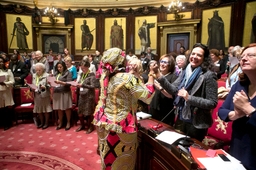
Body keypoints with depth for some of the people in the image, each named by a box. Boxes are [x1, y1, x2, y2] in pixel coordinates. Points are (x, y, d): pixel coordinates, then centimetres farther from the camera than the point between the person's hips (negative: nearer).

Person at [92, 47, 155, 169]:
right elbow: (148, 97, -19)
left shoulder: (105, 76, -1)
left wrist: (130, 72, 10)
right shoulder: (128, 78, -21)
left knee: (108, 157, 23)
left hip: (104, 123, 6)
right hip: (121, 125, -6)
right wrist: (151, 76, -11)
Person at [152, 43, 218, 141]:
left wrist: (189, 98, -25)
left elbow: (213, 103, -17)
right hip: (181, 119, 6)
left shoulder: (208, 75, -15)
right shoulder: (186, 72, 2)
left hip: (197, 123, -6)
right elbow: (173, 90, -4)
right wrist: (159, 76, -16)